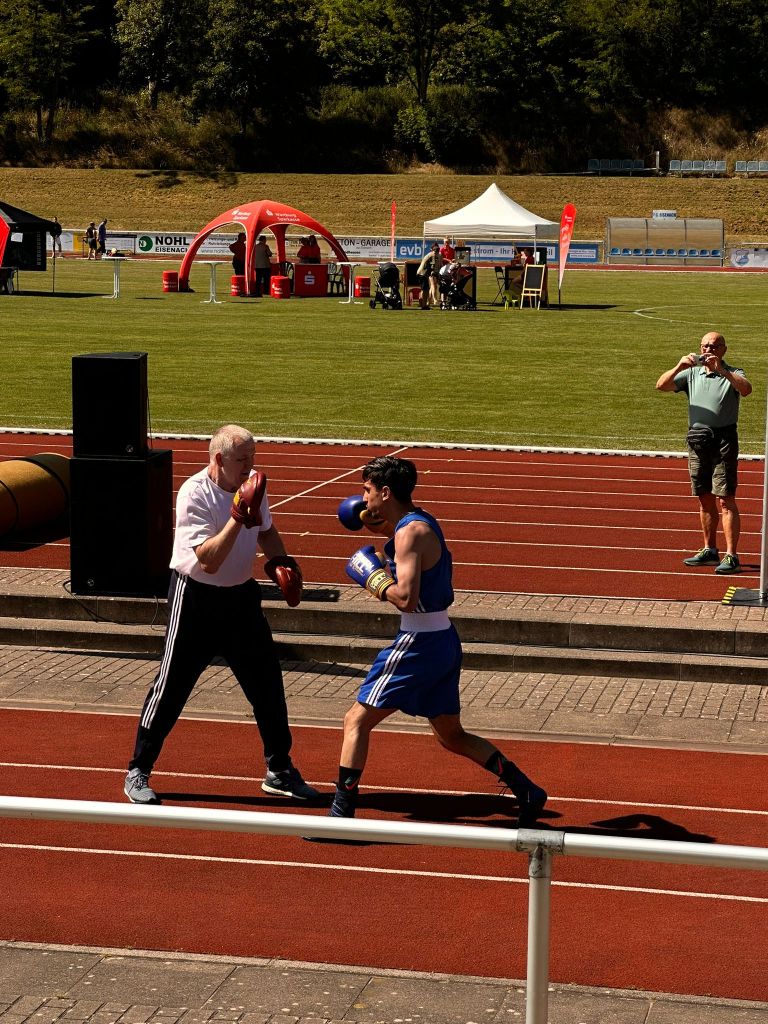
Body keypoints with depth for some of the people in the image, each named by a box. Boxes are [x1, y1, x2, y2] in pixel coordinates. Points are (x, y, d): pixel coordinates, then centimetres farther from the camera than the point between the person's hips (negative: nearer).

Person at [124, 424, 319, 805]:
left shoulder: (253, 485, -1)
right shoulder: (194, 494, -21)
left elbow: (266, 530, 18)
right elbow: (208, 560, -29)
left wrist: (279, 560, -1)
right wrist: (238, 517, -35)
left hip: (241, 596, 6)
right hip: (196, 599, -6)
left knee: (267, 683, 9)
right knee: (171, 687, -1)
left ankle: (280, 771, 23)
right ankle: (138, 772, 13)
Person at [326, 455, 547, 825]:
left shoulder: (410, 532, -16)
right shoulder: (421, 522, 12)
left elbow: (406, 598, -26)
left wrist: (372, 576, -10)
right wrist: (371, 522, 18)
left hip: (419, 644, -10)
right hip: (443, 641, 10)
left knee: (356, 721, -3)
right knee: (452, 736, 19)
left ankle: (341, 813, -4)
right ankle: (526, 790, 16)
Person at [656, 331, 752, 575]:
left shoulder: (732, 374, 1)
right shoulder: (691, 374, 12)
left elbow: (746, 389, -21)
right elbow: (661, 385, 1)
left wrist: (722, 371, -32)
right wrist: (679, 367, -15)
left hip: (723, 440, -5)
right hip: (697, 442, 5)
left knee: (725, 500, -9)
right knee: (705, 499, 12)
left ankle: (731, 557, -11)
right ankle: (710, 551, 23)